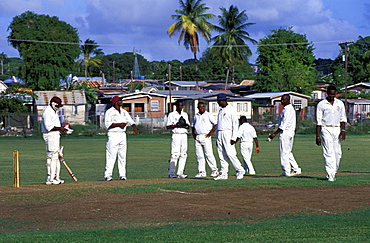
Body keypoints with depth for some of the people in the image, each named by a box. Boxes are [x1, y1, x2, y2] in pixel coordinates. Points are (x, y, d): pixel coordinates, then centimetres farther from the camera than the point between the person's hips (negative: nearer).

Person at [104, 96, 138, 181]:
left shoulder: (124, 112, 16)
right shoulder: (109, 112, -3)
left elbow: (130, 120, 10)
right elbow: (107, 124, -13)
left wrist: (134, 127, -11)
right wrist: (119, 124, -19)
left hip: (123, 135, 6)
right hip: (113, 135, -6)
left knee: (122, 156, 6)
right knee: (111, 156, -10)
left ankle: (122, 175, 11)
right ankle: (107, 175, -10)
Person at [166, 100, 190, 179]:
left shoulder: (185, 114, 17)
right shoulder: (172, 115, 0)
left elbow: (188, 126, 18)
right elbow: (168, 126, -6)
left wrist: (186, 125, -5)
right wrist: (177, 125, -17)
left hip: (184, 135, 6)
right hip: (176, 136, -6)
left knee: (183, 154, 1)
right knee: (175, 154, -10)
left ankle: (180, 173, 4)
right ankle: (171, 173, -5)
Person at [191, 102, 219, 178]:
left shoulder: (208, 115, 1)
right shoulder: (196, 116, 18)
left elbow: (216, 124, -5)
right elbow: (193, 126, 28)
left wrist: (211, 133, -11)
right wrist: (193, 134, 11)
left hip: (205, 137, -6)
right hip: (197, 137, 6)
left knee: (208, 154, -9)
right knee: (199, 155, 3)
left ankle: (215, 170, -2)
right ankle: (201, 172, 5)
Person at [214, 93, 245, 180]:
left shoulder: (231, 110, -6)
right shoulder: (220, 111, 19)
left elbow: (235, 124, -12)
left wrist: (233, 138, -18)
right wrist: (217, 138, 18)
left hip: (228, 133, -8)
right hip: (220, 134, 8)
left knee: (230, 153, -14)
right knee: (222, 155, 4)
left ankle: (240, 170, -2)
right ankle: (223, 174, 5)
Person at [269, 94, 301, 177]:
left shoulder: (288, 109, -15)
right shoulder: (290, 108, 17)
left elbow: (284, 124, -21)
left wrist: (275, 133, -20)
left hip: (285, 132, -10)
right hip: (290, 132, 10)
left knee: (284, 152, -6)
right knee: (288, 152, 14)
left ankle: (286, 171, -4)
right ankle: (296, 169, 12)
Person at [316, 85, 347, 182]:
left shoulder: (340, 104, 10)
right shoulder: (321, 104, -1)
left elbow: (343, 118, 12)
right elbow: (318, 121, -3)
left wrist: (343, 130, -4)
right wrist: (317, 136, -8)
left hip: (337, 129, 4)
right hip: (326, 129, -4)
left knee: (337, 153, 2)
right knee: (329, 152, -11)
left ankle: (333, 172, 16)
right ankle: (330, 175, -14)